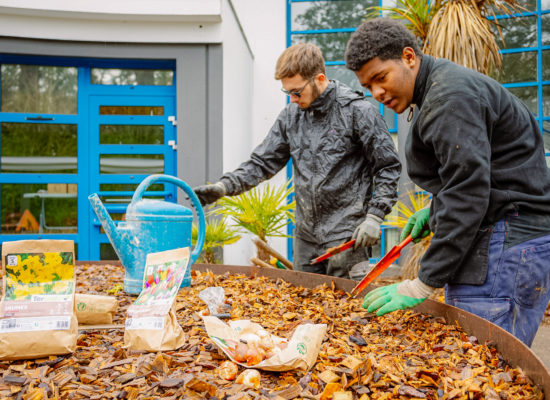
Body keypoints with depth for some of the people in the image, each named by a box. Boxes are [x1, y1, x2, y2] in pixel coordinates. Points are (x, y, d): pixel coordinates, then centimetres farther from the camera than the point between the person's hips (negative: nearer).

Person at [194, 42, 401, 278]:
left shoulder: (358, 112, -10)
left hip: (347, 234, -6)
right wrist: (224, 186, -7)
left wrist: (374, 217, -14)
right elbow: (263, 162, 8)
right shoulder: (291, 115, 6)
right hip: (305, 233, 6)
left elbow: (388, 168, -6)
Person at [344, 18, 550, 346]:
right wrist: (435, 212, 15)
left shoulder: (451, 95, -14)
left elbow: (467, 193, -21)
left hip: (505, 246, -10)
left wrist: (424, 284, -19)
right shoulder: (438, 93, 19)